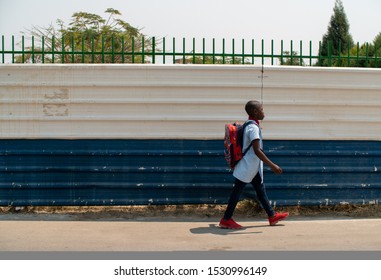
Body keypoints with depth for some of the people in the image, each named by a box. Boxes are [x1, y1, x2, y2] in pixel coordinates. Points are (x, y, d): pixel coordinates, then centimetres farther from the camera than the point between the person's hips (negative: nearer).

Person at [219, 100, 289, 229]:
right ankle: (226, 220, 4)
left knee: (261, 189, 15)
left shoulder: (248, 125, 10)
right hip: (248, 167, -10)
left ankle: (272, 215, 25)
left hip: (252, 167, 10)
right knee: (237, 190, -3)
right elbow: (257, 151, -28)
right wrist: (272, 165, -28)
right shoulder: (253, 128, -21)